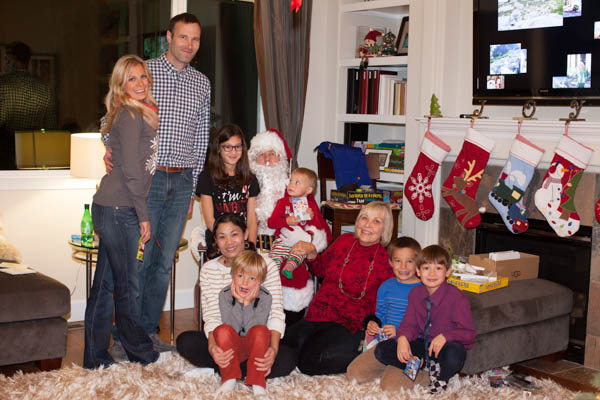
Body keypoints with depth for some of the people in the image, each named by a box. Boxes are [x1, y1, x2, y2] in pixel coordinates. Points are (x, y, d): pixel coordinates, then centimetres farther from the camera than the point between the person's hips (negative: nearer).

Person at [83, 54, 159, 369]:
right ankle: (140, 352, 18)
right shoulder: (129, 116, -12)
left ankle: (96, 357, 21)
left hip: (114, 209, 9)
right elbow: (130, 171, -16)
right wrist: (143, 216, -13)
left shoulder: (141, 113, 17)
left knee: (105, 283, 12)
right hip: (117, 209, -9)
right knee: (126, 283, 4)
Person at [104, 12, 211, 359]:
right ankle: (123, 337, 7)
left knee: (164, 261, 8)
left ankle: (149, 332, 19)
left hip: (182, 181, 4)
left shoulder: (202, 84, 14)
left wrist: (194, 188, 15)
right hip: (146, 177, -4)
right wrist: (111, 147, -18)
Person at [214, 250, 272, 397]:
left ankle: (257, 382, -26)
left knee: (261, 330, -33)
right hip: (233, 347, 1)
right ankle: (229, 379, -20)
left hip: (255, 346, -1)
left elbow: (251, 330, -20)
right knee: (222, 330, -30)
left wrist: (248, 304, -24)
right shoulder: (225, 295, -6)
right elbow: (231, 327, -17)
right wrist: (238, 302, -22)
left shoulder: (265, 298, -10)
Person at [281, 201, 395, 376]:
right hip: (317, 315, 5)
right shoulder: (344, 241, 8)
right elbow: (320, 269, 24)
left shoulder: (386, 260, -4)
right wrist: (311, 255, 4)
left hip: (349, 325, -5)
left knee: (310, 362, -24)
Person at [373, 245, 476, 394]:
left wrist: (445, 337, -34)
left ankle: (441, 376, -6)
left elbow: (469, 333, -16)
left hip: (444, 346, -5)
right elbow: (410, 323, 4)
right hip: (423, 344, 5)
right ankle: (427, 368, -12)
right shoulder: (415, 294, 2)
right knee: (381, 350, -11)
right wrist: (403, 337, -20)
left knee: (455, 353, -42)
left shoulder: (456, 297, -15)